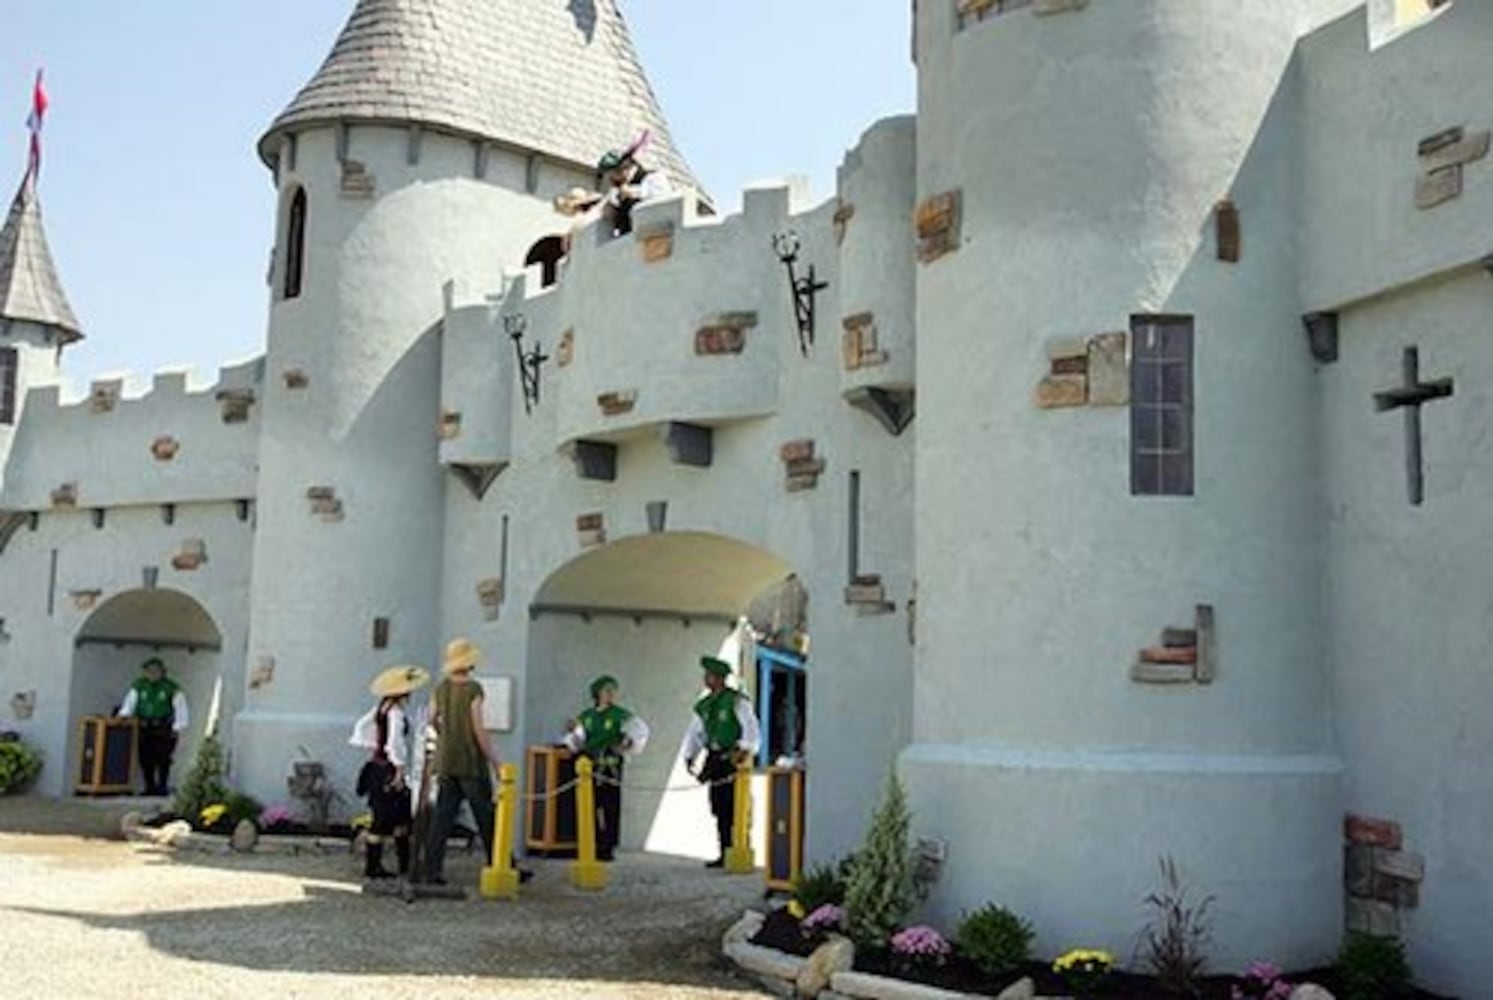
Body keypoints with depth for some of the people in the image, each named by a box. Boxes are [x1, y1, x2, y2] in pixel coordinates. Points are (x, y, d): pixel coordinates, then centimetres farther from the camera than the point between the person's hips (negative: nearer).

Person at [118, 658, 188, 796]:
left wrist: (178, 727, -7)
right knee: (146, 759, 0)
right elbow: (129, 703, 8)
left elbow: (180, 708, -2)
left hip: (164, 730, -3)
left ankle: (162, 787, -1)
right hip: (144, 728, 3)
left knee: (162, 759, -9)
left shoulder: (172, 688, -1)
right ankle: (150, 787, 11)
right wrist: (124, 715, -11)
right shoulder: (138, 687, 9)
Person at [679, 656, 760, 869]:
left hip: (733, 759, -7)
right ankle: (724, 855, 12)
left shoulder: (736, 701, -7)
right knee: (719, 809, 7)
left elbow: (752, 730, -12)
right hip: (714, 761, 7)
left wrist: (743, 751, -23)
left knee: (733, 809, -8)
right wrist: (688, 757, 9)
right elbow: (694, 733, 19)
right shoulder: (704, 705, 14)